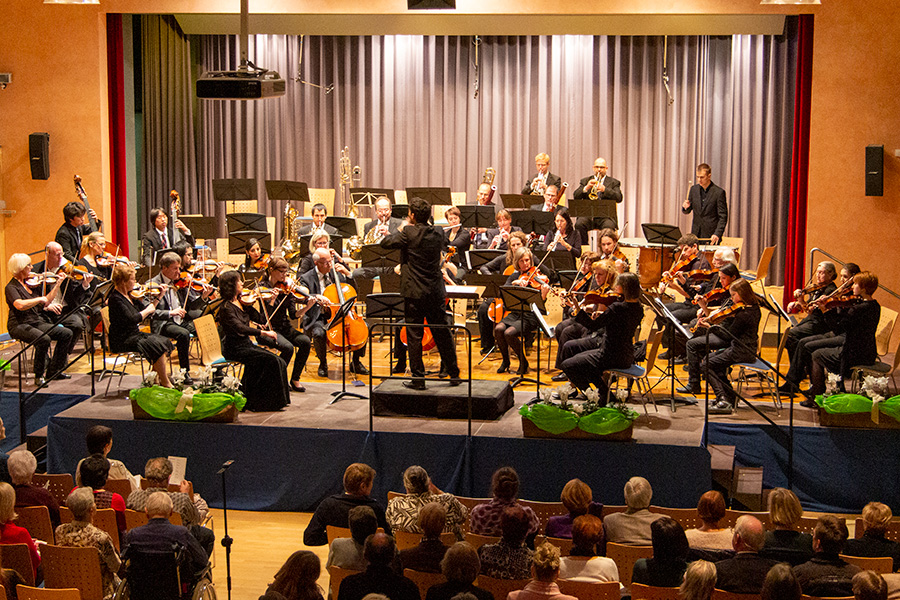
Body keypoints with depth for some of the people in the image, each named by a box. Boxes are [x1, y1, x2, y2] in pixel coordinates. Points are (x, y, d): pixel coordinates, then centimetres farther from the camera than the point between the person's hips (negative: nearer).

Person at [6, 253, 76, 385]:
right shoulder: (11, 287, -10)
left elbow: (46, 302, 14)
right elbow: (20, 305, -29)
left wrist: (58, 284, 11)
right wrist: (39, 299, -25)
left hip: (38, 322, 8)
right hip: (20, 325, -7)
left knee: (67, 333, -8)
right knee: (44, 339, -34)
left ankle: (53, 371, 0)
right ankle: (39, 376, -17)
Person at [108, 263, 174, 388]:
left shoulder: (130, 295, 10)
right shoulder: (115, 299, -18)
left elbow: (144, 313, 16)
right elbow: (132, 320, -28)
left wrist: (159, 297, 10)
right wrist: (148, 310, -14)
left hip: (134, 335, 10)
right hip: (122, 339, -10)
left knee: (164, 342, 1)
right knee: (157, 345, -23)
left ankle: (156, 377, 2)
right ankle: (165, 383, -14)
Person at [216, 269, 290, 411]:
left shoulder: (241, 302, 10)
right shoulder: (226, 307, -15)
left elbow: (260, 318, 11)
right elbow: (240, 328, -28)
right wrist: (264, 333, -32)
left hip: (246, 345, 8)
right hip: (235, 349, -8)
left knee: (279, 362, -9)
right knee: (271, 361, -20)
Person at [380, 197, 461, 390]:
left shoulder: (409, 233, -13)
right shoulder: (438, 234, 3)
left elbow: (386, 242, -5)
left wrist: (398, 232, 12)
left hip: (415, 293, -5)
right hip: (436, 292, 5)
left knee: (414, 336, 2)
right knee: (442, 334, 14)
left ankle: (418, 378, 4)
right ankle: (454, 374, 20)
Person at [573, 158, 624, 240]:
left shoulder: (613, 182, 15)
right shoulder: (585, 181, 19)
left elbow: (619, 198, -2)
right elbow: (575, 197, 7)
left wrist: (604, 189, -17)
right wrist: (586, 188, -11)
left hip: (606, 215, -1)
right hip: (587, 215, 1)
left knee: (609, 227, -34)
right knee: (579, 224, -30)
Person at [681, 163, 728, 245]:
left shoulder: (719, 192, -8)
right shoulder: (694, 189, 7)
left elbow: (723, 217, -8)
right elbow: (687, 212, 15)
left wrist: (717, 234, -20)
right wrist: (685, 207, -9)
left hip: (711, 236, -4)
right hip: (696, 233, 4)